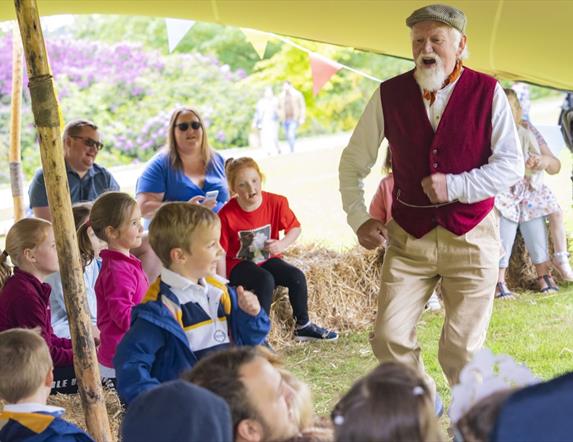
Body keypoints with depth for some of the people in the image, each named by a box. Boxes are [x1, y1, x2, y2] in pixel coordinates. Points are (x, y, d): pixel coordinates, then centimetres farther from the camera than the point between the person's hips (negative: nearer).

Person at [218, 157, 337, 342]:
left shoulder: (276, 203, -11)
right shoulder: (227, 215, -21)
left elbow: (295, 227, 3)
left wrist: (282, 244, -18)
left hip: (267, 258, 4)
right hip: (239, 264, -4)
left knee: (297, 276, -18)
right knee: (265, 280, -32)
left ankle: (303, 326, 2)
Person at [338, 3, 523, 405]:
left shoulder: (488, 93, -4)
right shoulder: (389, 95, 0)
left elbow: (511, 165, -6)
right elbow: (353, 162, 9)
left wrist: (455, 186, -17)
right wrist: (358, 218, 0)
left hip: (471, 236, -2)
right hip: (408, 236, 2)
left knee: (462, 349, 0)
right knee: (389, 338, -4)